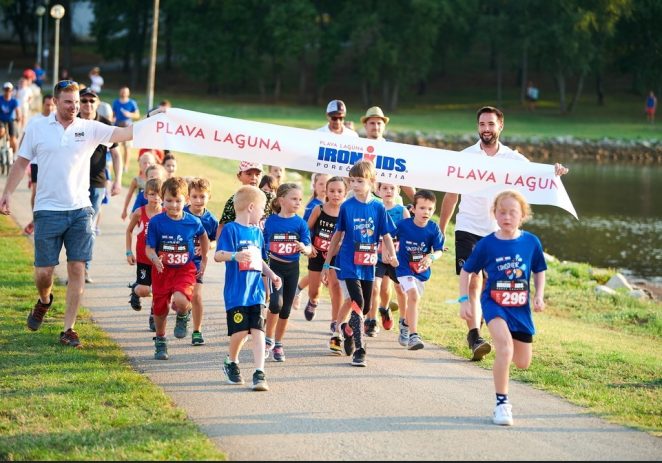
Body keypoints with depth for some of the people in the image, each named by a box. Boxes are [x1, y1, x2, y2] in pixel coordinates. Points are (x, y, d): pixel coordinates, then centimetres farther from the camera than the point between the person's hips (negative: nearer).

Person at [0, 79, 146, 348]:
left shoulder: (89, 129, 3)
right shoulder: (37, 129, 3)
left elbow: (124, 133, -8)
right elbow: (22, 163, 11)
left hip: (80, 210, 1)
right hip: (48, 211, -1)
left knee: (77, 268, -3)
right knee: (44, 270, 0)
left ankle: (68, 329, 6)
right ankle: (44, 300, 36)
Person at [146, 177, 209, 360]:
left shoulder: (192, 222, -6)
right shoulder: (156, 222, -9)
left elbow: (203, 237, 16)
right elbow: (149, 248, -8)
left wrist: (203, 260, 18)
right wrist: (155, 259, -30)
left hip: (185, 269, -1)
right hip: (162, 269, 1)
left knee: (180, 301, -27)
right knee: (160, 309, 8)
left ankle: (183, 316, 10)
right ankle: (160, 342, 33)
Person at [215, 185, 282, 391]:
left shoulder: (257, 231, 14)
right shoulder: (231, 229, -7)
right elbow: (218, 255, -16)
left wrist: (272, 275, 19)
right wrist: (235, 255, -33)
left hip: (256, 291, 6)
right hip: (236, 292, -5)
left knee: (258, 330, -4)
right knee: (240, 331, -3)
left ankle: (259, 374, -6)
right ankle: (231, 363, 24)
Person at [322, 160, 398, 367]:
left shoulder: (378, 207, 0)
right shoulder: (347, 207, -4)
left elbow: (386, 235, 3)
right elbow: (337, 235, 3)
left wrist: (392, 255, -16)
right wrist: (326, 264, 4)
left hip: (368, 265, 3)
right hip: (349, 264, -3)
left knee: (365, 308, 11)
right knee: (358, 303, -15)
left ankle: (348, 329, 41)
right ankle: (359, 350, -13)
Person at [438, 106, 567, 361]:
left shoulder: (513, 158, 4)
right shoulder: (465, 156, 2)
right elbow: (451, 195, 8)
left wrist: (553, 172, -32)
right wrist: (441, 230, 8)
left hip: (499, 232, 2)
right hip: (469, 229, -2)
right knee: (472, 283, -13)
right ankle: (474, 337, -20)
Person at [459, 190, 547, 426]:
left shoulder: (531, 242, -3)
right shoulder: (487, 244, -7)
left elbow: (539, 271, 12)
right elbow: (466, 271, 4)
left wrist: (539, 295, -2)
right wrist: (464, 300, -4)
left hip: (521, 307, 3)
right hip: (494, 303, -3)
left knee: (523, 363, 9)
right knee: (505, 347, -28)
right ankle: (502, 403, -17)